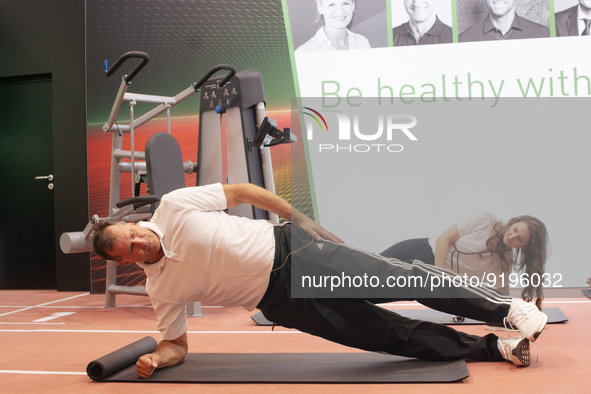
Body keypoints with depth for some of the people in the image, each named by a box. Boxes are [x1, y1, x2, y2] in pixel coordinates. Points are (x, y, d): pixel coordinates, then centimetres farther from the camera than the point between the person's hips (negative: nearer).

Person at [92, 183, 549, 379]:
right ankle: (496, 348, 9)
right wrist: (154, 359, -14)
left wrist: (302, 218, 2)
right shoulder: (160, 290, -2)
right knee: (390, 335, -3)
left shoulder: (174, 205, -7)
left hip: (289, 247, -1)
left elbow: (239, 191, 2)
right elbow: (177, 343, 9)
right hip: (282, 300, 1)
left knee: (402, 276, -8)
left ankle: (509, 308, 9)